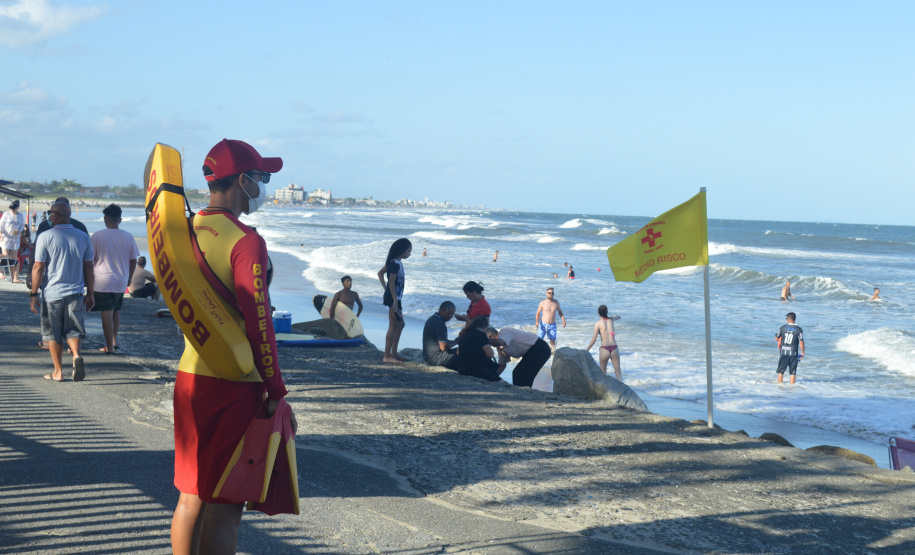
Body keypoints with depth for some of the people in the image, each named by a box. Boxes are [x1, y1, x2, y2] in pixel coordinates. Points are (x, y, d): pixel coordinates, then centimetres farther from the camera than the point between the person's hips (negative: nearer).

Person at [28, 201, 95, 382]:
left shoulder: (45, 237, -8)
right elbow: (89, 268, 6)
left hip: (52, 293, -3)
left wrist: (33, 294, -1)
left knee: (53, 334, 9)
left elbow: (38, 268, -7)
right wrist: (90, 293, 12)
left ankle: (58, 372, 13)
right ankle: (76, 355, -17)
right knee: (72, 329, 11)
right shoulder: (83, 237, 3)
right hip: (75, 292, 3)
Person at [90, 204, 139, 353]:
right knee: (116, 310, 22)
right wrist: (129, 277, 21)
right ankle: (115, 340, 22)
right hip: (121, 282, 3)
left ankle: (109, 347, 2)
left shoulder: (98, 235, -8)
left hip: (102, 281, -3)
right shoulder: (128, 237, 0)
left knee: (107, 313, -1)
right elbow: (133, 261, 6)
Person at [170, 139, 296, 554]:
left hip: (189, 377, 8)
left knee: (192, 495, 16)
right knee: (224, 504, -1)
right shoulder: (245, 242, -17)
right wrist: (276, 391, -11)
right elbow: (258, 323, -18)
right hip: (233, 385, -8)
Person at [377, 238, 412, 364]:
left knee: (400, 325, 17)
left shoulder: (396, 262, 12)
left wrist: (386, 290, 19)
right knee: (393, 326, -7)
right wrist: (395, 301, -24)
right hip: (393, 298, -11)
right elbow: (391, 282, -22)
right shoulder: (395, 264, -17)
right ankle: (387, 356, -4)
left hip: (396, 297, 11)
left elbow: (380, 273, 22)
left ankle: (394, 353, 23)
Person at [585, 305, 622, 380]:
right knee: (618, 372, 5)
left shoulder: (598, 323, -3)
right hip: (614, 348, 3)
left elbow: (594, 339, -7)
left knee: (603, 372, 12)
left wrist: (586, 350, 2)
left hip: (604, 349, -3)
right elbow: (618, 317, 34)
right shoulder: (611, 320, 9)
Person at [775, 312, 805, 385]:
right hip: (793, 353, -1)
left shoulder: (782, 328, -1)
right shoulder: (799, 329, -5)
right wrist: (802, 352, 4)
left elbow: (776, 338, 7)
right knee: (792, 372, 6)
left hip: (783, 352, 1)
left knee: (781, 371, 12)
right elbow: (801, 342, -6)